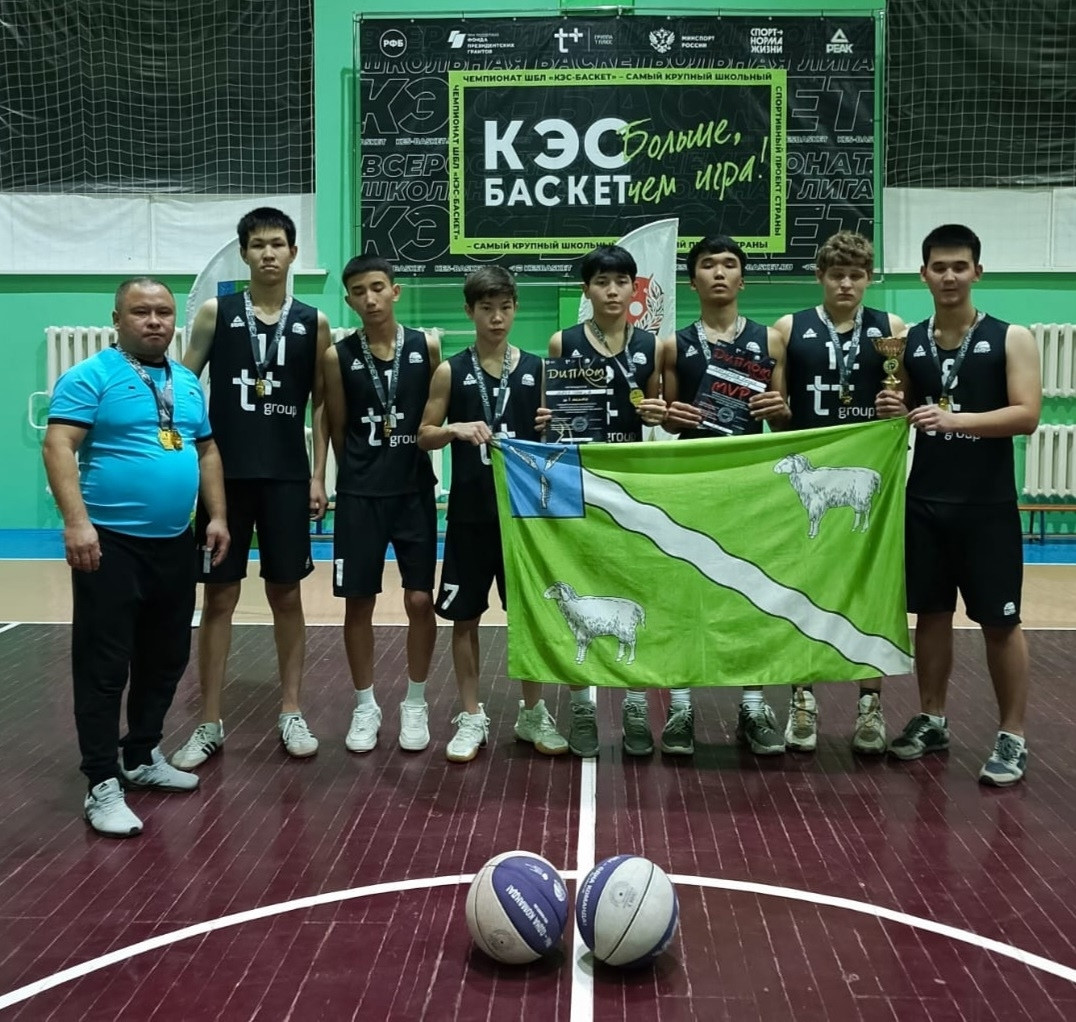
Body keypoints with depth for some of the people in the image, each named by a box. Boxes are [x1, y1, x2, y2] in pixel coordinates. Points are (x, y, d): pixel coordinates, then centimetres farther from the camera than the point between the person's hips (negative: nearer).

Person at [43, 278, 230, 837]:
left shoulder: (187, 383, 14)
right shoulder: (90, 376, -7)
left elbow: (206, 451, 19)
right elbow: (58, 446, -16)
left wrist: (217, 516, 11)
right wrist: (76, 522, -25)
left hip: (174, 544, 7)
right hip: (111, 543, -7)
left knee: (166, 659, 15)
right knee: (104, 665, -2)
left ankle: (142, 757, 32)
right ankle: (103, 785, 6)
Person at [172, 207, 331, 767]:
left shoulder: (313, 323, 4)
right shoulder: (215, 312, 2)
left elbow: (321, 404, 7)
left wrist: (318, 475, 1)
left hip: (287, 476, 1)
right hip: (223, 474, 0)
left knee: (286, 594, 8)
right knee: (218, 597, 4)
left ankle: (291, 712, 19)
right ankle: (209, 723, 14)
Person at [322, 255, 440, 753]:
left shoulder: (426, 346, -2)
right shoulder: (338, 356, -3)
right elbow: (337, 430, 5)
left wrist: (407, 466, 2)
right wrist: (364, 470, 8)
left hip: (415, 490, 0)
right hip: (359, 494, 0)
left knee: (420, 600, 3)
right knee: (358, 601, 6)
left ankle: (415, 703, 20)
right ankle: (365, 706, 22)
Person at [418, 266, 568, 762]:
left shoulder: (536, 369, 3)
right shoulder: (451, 371, 0)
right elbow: (424, 435, 2)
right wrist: (456, 429, -17)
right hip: (470, 512, -1)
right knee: (465, 616, 6)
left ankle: (532, 713, 23)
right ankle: (471, 718, 20)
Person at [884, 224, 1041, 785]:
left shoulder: (1011, 339, -4)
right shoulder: (907, 342, 6)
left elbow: (1026, 415, -14)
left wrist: (955, 418, -27)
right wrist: (893, 412, -8)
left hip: (988, 506, -3)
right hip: (925, 502, 4)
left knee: (1000, 621, 2)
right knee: (931, 613, 12)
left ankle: (1011, 737, 14)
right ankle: (931, 720, 26)